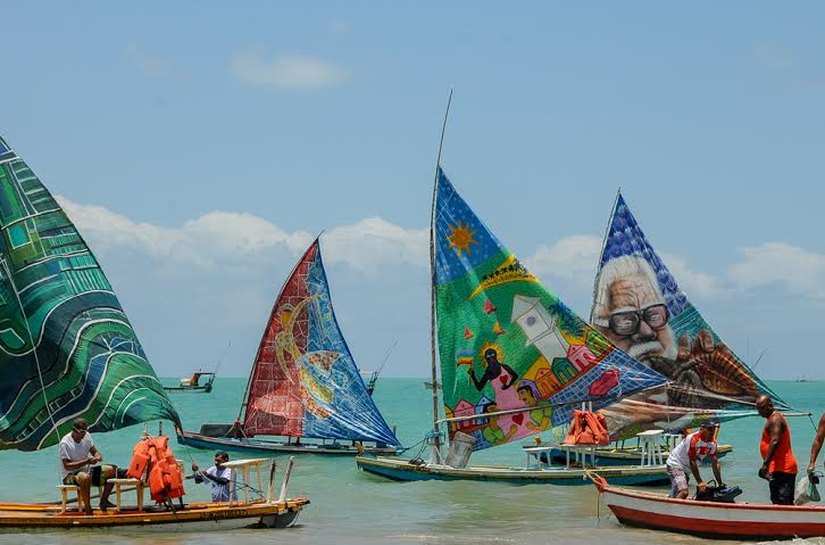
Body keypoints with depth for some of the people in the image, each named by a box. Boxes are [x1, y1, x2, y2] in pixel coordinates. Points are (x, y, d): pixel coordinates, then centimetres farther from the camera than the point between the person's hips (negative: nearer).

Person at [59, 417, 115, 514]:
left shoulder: (86, 436, 2)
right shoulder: (65, 443, -19)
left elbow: (95, 452, 11)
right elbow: (67, 466, -22)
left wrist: (98, 457, -15)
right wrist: (87, 461, -28)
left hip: (86, 471, 7)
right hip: (70, 475, -7)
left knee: (110, 471, -9)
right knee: (85, 477, -40)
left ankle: (104, 500, 4)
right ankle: (88, 509, -30)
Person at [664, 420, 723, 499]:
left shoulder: (713, 443, -2)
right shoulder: (694, 439, -26)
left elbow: (715, 463, 2)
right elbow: (692, 462, -26)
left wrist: (720, 484, 0)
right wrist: (700, 482, -25)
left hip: (686, 469, 9)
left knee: (675, 497, 10)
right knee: (684, 492, -28)